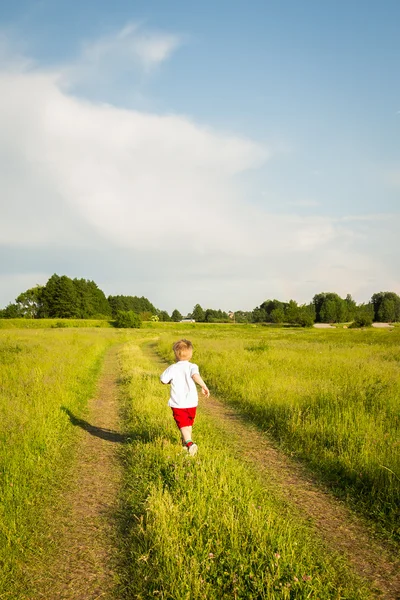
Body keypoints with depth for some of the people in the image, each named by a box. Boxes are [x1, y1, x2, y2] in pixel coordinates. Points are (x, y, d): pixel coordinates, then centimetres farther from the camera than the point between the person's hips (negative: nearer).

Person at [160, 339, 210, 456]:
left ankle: (189, 443, -27)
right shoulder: (192, 366, -6)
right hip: (191, 402, 2)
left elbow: (163, 380, -1)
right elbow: (195, 375, -26)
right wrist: (204, 387, -26)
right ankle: (185, 442, 39)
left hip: (178, 403, -2)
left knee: (183, 425, -5)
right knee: (189, 423, 23)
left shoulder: (173, 368, -5)